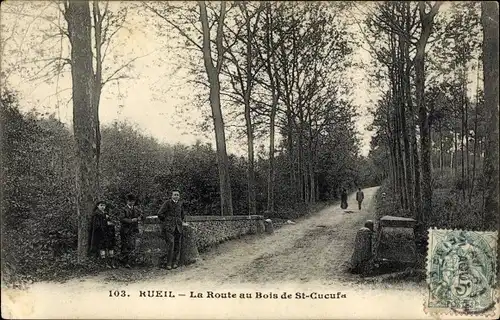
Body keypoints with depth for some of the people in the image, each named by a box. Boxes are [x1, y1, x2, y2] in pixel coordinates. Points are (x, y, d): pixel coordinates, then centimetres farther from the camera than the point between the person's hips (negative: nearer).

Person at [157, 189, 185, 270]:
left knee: (177, 245, 3)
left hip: (178, 227, 5)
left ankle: (175, 262, 13)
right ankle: (168, 263, -12)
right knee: (170, 243, -17)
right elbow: (160, 213, -2)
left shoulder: (180, 203, 14)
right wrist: (165, 221, 3)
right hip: (169, 227, -5)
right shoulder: (167, 203, -2)